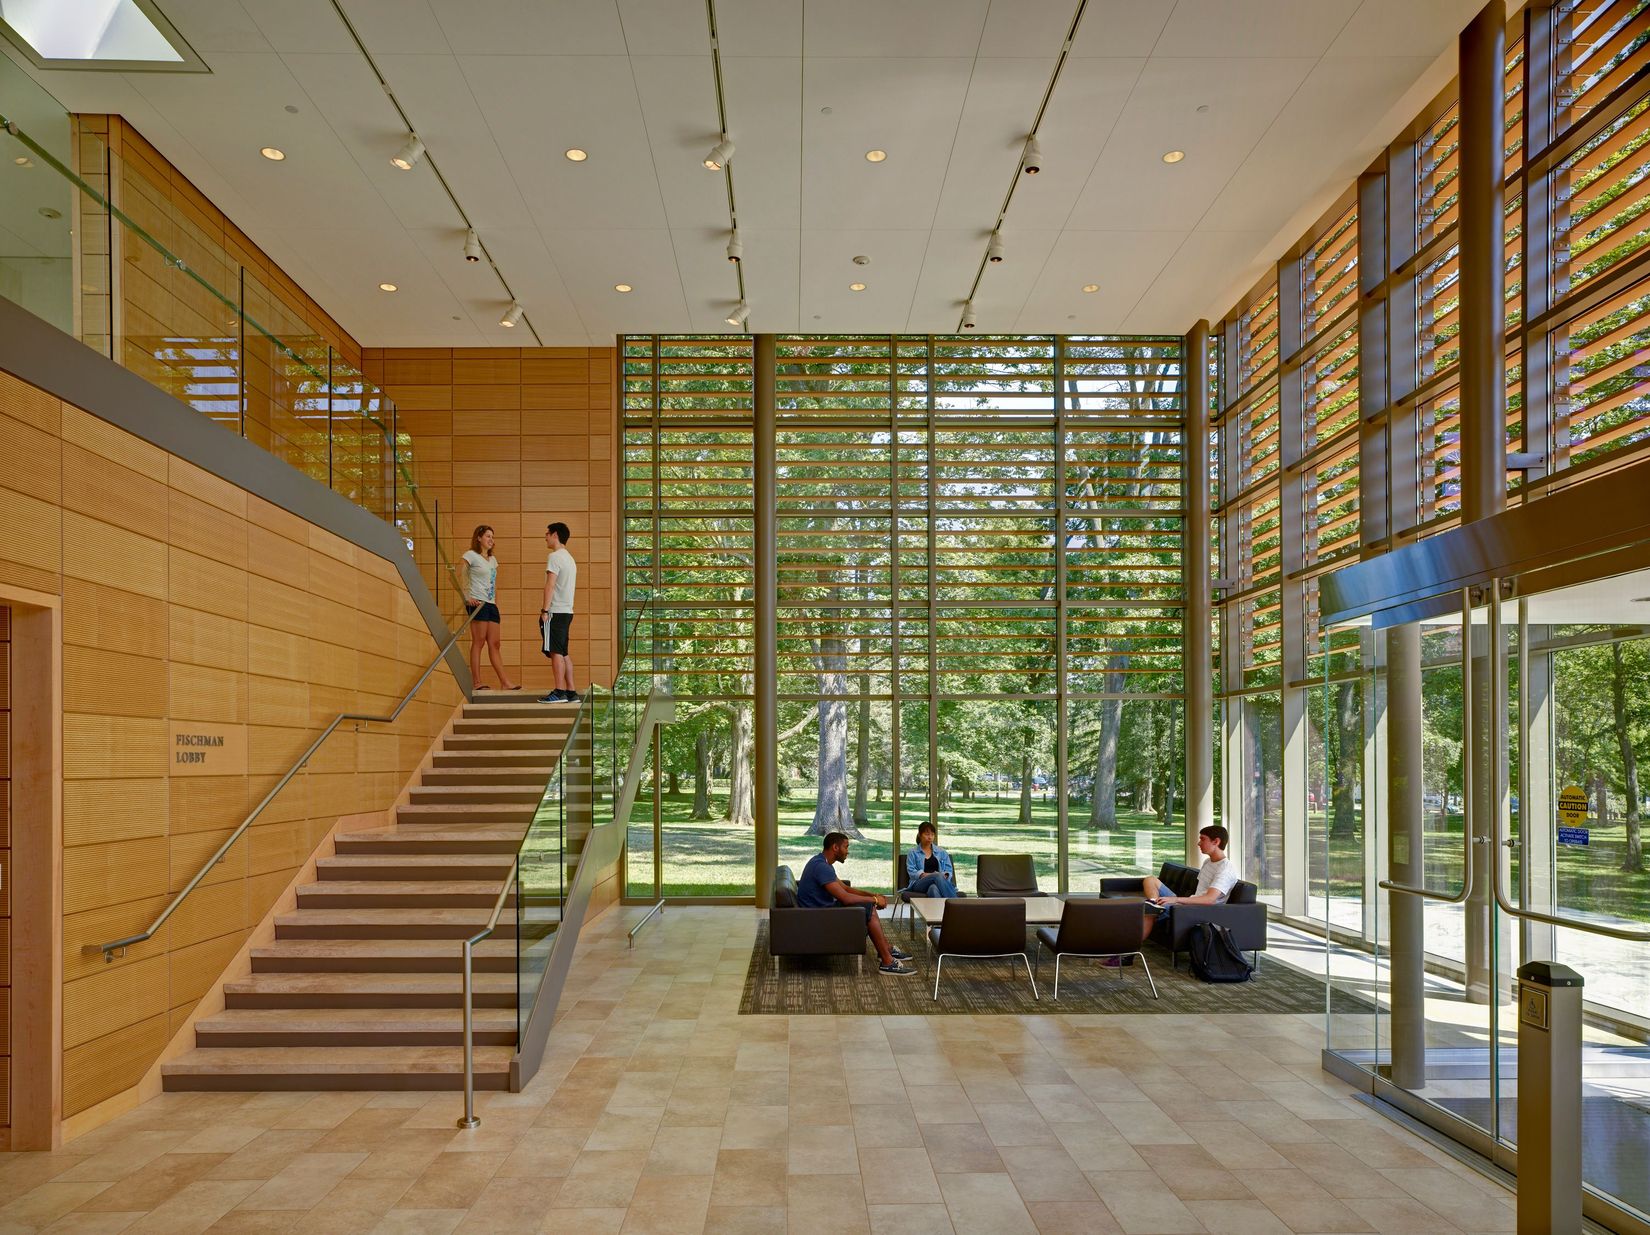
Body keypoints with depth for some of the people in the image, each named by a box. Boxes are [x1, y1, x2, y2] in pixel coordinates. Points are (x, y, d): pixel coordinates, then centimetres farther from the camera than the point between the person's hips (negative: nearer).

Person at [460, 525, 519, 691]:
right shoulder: (471, 555, -1)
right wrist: (467, 597, -14)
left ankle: (505, 681, 0)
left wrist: (495, 595, 16)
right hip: (477, 603, -7)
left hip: (491, 604, 7)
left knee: (494, 644, 4)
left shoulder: (492, 559, 22)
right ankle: (477, 681, -6)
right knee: (478, 642, -7)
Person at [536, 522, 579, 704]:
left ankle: (559, 692, -10)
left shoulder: (555, 556, -10)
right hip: (567, 611, 9)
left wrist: (545, 610, -17)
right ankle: (571, 692, 10)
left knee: (556, 651, -8)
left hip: (555, 611, -9)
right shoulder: (569, 558, 20)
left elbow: (550, 585, -17)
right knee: (563, 653, 11)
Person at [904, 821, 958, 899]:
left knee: (933, 888, -41)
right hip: (919, 884, -1)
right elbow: (911, 871, 5)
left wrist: (945, 875, -7)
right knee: (937, 876, -38)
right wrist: (924, 875, -14)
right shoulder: (913, 853, 19)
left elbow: (949, 870, 18)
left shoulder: (942, 852, 26)